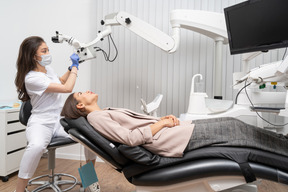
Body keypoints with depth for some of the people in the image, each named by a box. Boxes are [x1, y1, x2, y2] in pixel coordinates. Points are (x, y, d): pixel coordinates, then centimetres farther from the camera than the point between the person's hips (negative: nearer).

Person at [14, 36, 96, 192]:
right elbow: (67, 88, -19)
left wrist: (72, 67, 18)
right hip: (41, 123, -7)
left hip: (61, 120, 7)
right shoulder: (32, 78, -15)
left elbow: (61, 81, 33)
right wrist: (75, 67, -7)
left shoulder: (47, 69, 11)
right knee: (37, 146, -41)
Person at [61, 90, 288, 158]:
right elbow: (130, 138, -18)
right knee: (234, 129, -3)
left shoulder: (108, 112, 20)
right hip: (175, 140, -8)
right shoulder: (96, 117, -6)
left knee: (231, 122, 6)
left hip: (172, 130, 8)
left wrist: (163, 118, 3)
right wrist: (160, 124, -11)